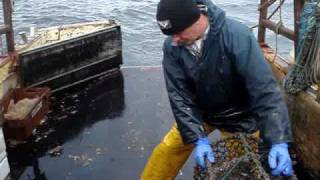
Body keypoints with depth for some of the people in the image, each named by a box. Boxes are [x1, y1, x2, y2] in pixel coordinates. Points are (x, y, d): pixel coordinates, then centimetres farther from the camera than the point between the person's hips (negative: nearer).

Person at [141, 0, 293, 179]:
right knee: (167, 150, 3)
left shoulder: (237, 36, -32)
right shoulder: (172, 46, -20)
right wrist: (198, 138, -27)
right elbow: (180, 96, -17)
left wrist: (279, 141, -42)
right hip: (199, 111, 3)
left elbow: (264, 88, -34)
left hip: (238, 116, -2)